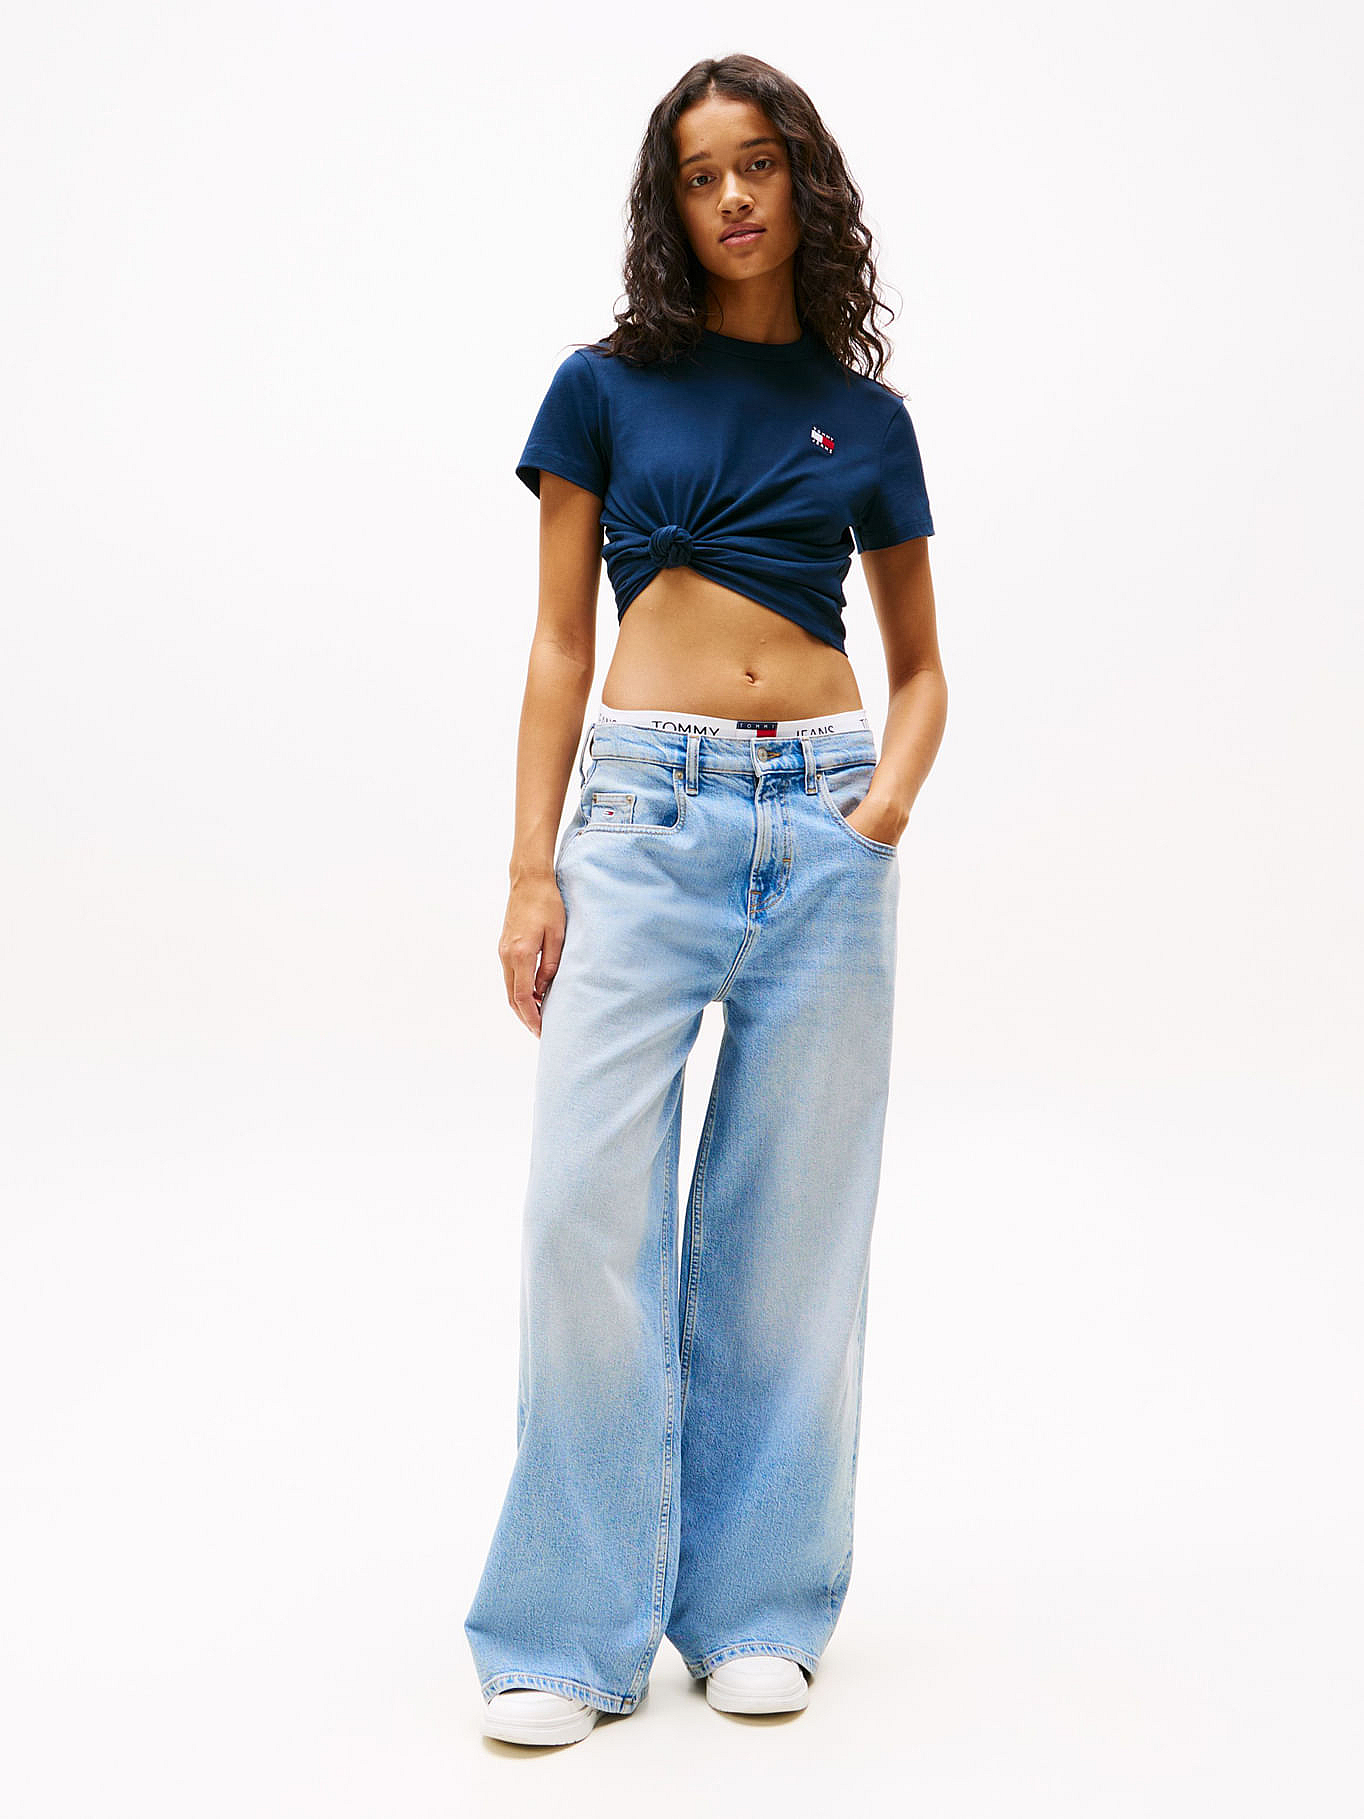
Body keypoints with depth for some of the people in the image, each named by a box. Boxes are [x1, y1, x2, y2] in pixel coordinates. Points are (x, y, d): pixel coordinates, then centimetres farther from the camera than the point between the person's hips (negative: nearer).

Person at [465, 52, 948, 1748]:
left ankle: (759, 1609, 17)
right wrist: (531, 875, -3)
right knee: (591, 1207, -9)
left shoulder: (867, 418, 12)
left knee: (792, 1222, 4)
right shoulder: (607, 386, 8)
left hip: (825, 821, 2)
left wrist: (892, 793, -3)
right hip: (647, 809, -1)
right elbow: (560, 646, 5)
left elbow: (922, 664, 18)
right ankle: (568, 1632, 4)